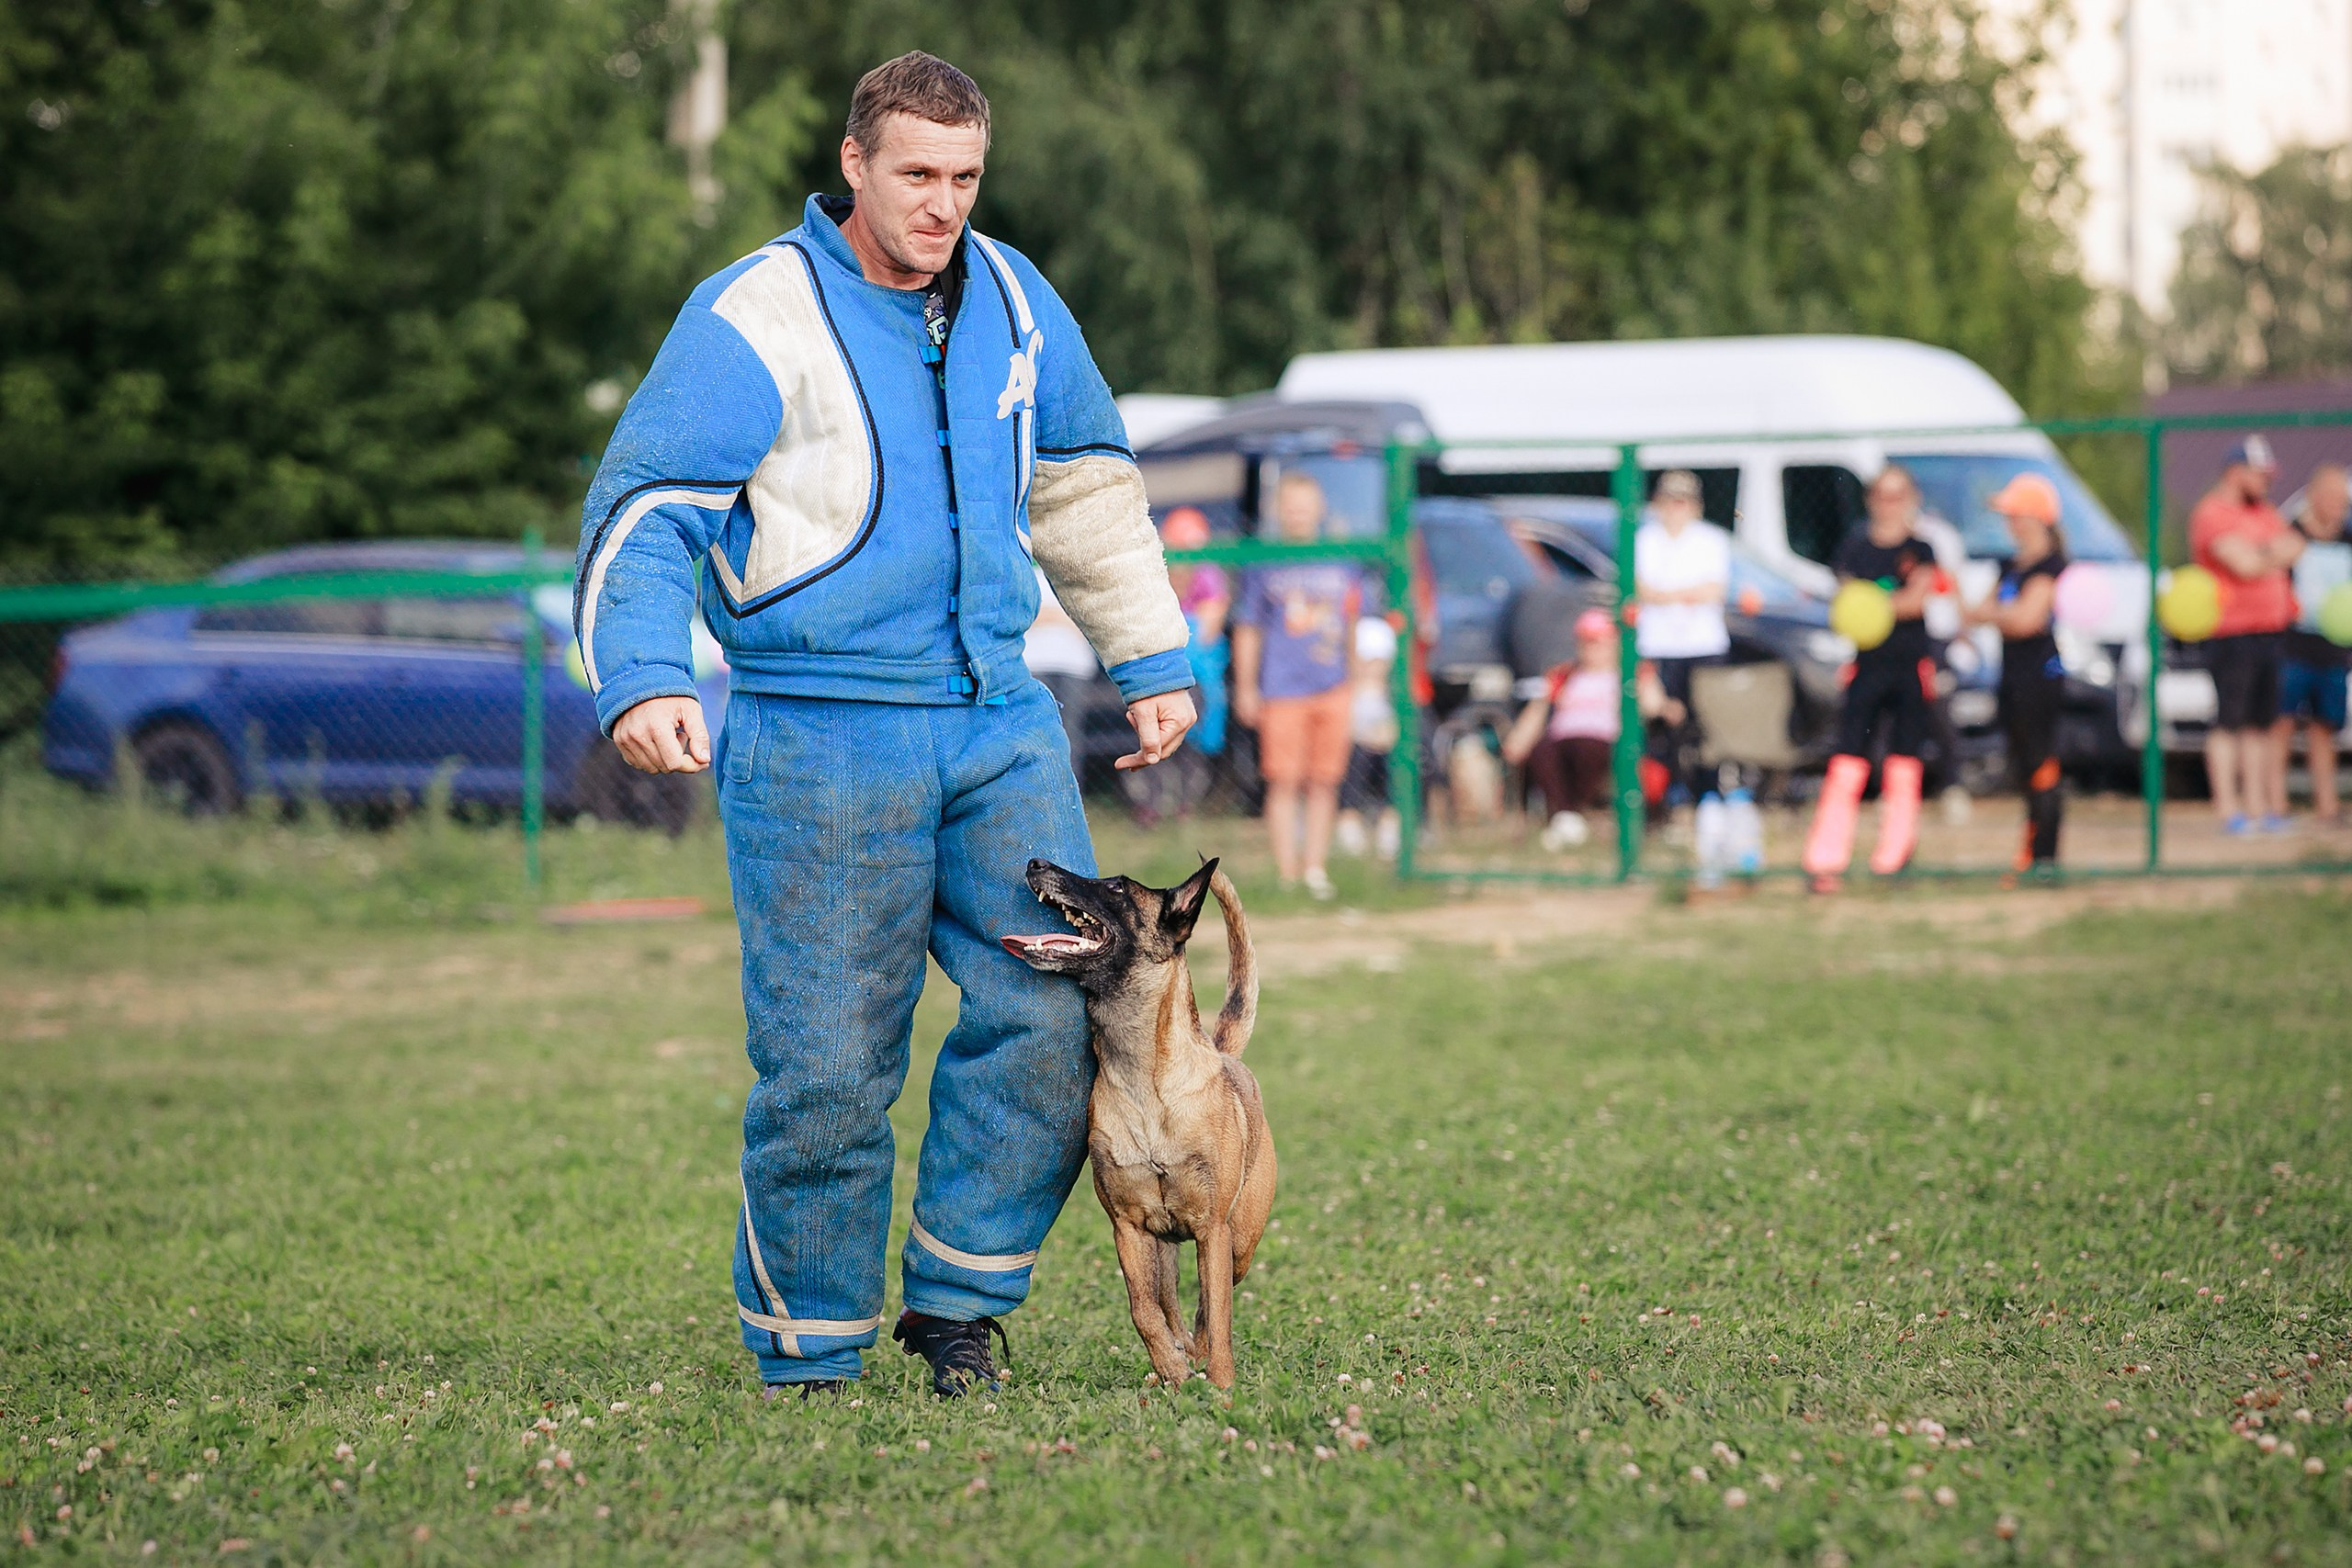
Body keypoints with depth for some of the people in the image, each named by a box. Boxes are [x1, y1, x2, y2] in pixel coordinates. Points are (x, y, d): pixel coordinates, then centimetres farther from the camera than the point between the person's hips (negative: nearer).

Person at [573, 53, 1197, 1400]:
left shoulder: (1010, 299, 10)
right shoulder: (756, 319, -10)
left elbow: (1086, 483, 23)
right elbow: (642, 511, -15)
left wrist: (1154, 662, 24)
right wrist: (642, 681, -31)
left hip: (999, 719, 5)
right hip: (819, 742, -5)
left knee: (1057, 1012, -4)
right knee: (828, 1063, -3)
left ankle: (957, 1299, 12)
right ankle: (807, 1355, 12)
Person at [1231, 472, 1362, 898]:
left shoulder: (1339, 564, 11)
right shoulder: (1263, 566, 2)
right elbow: (1247, 630, 4)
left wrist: (1353, 676, 21)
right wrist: (1245, 689, 1)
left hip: (1332, 688, 3)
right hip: (1283, 690, -3)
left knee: (1324, 782, 4)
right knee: (1284, 783, -6)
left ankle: (1315, 867, 11)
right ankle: (1287, 874, -3)